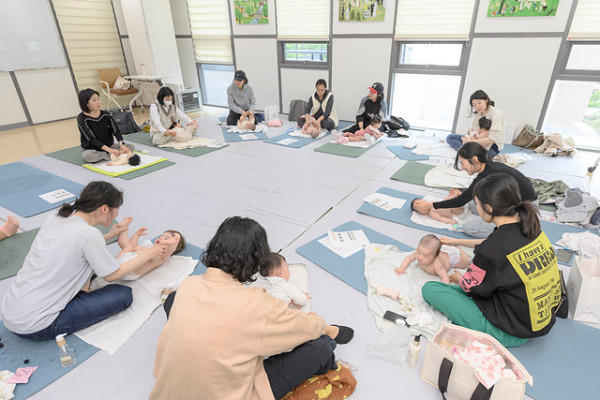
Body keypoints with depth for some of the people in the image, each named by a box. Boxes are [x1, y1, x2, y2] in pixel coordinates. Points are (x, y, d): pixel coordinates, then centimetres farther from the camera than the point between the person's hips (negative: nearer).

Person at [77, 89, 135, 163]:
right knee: (87, 156, -39)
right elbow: (91, 139, -21)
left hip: (109, 146, 4)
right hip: (91, 150, -4)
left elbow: (116, 131, -6)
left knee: (131, 147, -15)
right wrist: (109, 150, -34)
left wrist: (122, 144, -28)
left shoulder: (106, 115, -1)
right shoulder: (82, 118, -14)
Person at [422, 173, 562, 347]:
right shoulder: (532, 230, -7)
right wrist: (457, 241, 23)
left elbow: (468, 286, -12)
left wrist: (459, 277, 12)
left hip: (509, 334, -8)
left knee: (429, 288, -6)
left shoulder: (492, 253, -31)